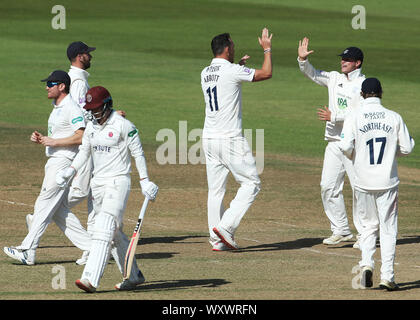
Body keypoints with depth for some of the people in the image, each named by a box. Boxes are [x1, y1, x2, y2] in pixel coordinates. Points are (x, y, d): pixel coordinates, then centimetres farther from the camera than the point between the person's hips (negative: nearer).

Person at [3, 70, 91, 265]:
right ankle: (91, 246, 11)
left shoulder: (72, 108, -14)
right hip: (53, 161, 11)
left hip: (64, 162, -11)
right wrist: (41, 139, 6)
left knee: (44, 204, -10)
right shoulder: (57, 108, 18)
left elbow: (81, 137, -23)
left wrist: (53, 142, -20)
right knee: (58, 210, 9)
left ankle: (28, 251, -11)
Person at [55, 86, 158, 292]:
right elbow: (84, 151, 18)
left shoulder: (123, 125, -11)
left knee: (103, 230, -17)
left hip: (118, 182, -8)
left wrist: (145, 182, -12)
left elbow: (138, 153, -8)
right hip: (98, 183, 8)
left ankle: (90, 279, -27)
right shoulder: (92, 126, 10)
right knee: (114, 233, 12)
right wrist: (71, 170, 3)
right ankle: (134, 276, 24)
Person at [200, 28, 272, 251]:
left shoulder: (205, 73, 11)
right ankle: (226, 227, -12)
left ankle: (217, 239, 8)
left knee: (215, 189, 9)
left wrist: (238, 65, 33)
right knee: (251, 184, 0)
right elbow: (266, 73, -4)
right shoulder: (232, 71, -11)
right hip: (230, 139, -7)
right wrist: (267, 49, 10)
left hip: (209, 139, 7)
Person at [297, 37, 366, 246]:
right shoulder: (334, 78, 12)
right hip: (334, 142, 6)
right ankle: (341, 230, 13)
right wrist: (302, 60, -11)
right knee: (328, 187, 3)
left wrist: (334, 117, -17)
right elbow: (312, 74, 8)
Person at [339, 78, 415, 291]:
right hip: (387, 181, 0)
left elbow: (345, 146, -15)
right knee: (388, 228, 6)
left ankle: (367, 263, -4)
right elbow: (407, 148, 0)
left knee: (368, 225, 16)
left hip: (363, 182, 0)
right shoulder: (394, 117, -1)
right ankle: (387, 276, 0)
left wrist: (354, 157, 7)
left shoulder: (354, 117, -5)